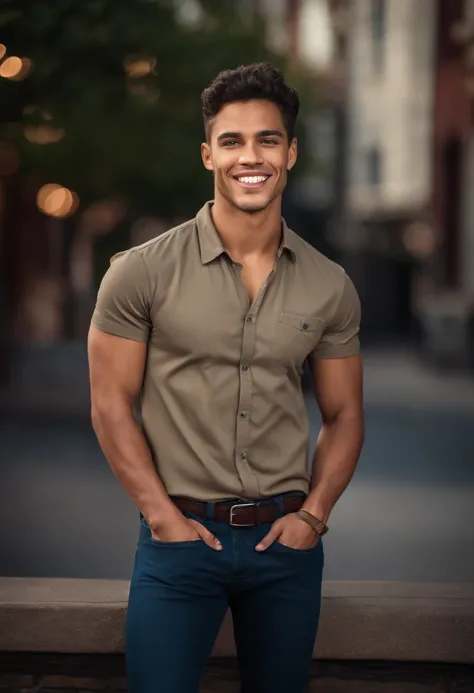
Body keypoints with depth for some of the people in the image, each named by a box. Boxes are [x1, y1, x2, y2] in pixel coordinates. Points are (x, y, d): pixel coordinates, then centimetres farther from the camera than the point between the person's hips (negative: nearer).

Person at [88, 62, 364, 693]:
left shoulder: (330, 287, 2)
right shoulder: (142, 274, -6)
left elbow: (343, 415, 9)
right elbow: (111, 405, -4)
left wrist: (313, 514, -3)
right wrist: (162, 515, -9)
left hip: (287, 540, 3)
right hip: (180, 535, -2)